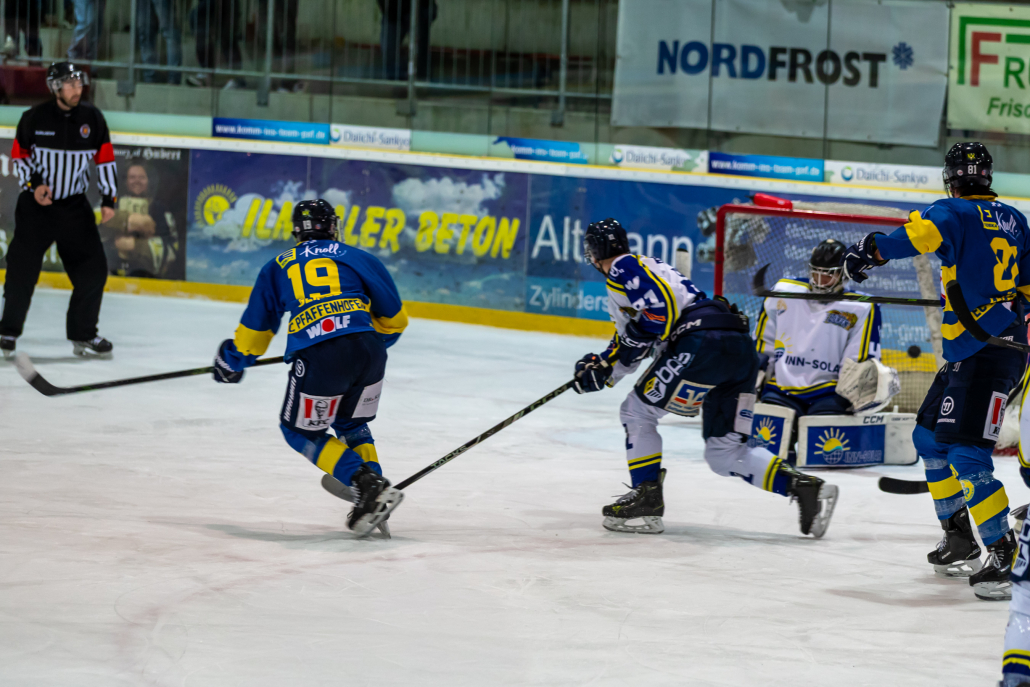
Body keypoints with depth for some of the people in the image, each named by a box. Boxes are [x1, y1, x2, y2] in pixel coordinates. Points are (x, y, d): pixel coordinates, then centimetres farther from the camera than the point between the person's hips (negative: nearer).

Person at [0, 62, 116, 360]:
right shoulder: (34, 118, -7)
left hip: (75, 207, 3)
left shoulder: (92, 118, -1)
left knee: (93, 268, -2)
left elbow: (105, 159, 5)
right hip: (36, 204, -3)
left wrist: (109, 199, -2)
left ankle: (83, 335, 11)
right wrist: (33, 185, -14)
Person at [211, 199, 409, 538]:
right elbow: (394, 320, 21)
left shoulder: (277, 268, 23)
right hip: (369, 351, 3)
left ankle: (368, 485, -3)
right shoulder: (359, 258, 20)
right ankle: (376, 492, 11)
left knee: (301, 430, 15)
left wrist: (233, 361, 48)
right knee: (350, 424, 27)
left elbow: (255, 329, 29)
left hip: (318, 357, -3)